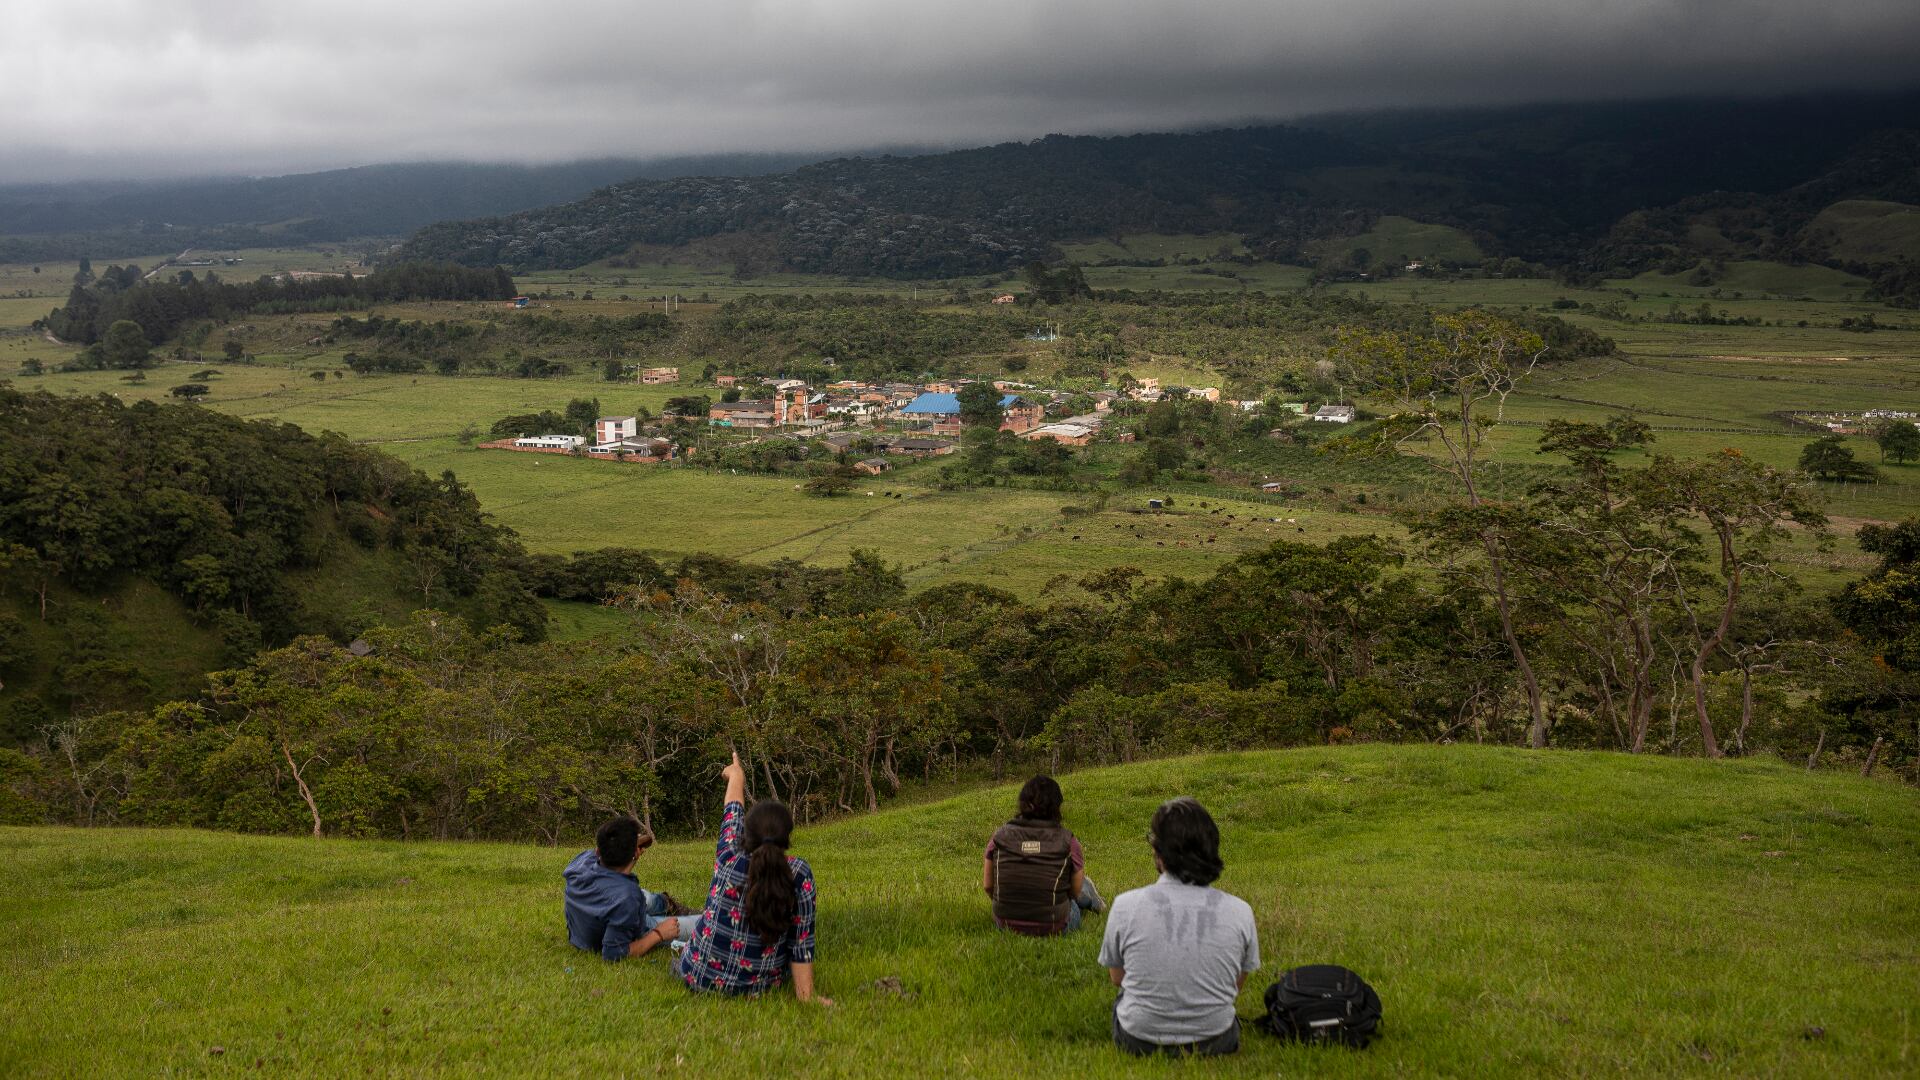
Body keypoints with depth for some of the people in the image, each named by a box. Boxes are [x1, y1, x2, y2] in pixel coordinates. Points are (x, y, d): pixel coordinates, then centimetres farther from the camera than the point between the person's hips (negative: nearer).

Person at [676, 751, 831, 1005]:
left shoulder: (729, 859, -14)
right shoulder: (799, 874, -18)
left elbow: (733, 811, 6)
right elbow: (802, 939, -15)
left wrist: (736, 774, 24)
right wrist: (806, 994, -6)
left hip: (697, 977, 1)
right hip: (757, 986, -1)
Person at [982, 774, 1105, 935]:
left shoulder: (1000, 836, -7)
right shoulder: (1068, 841, -11)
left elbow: (987, 885, 2)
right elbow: (1076, 891, -1)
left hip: (1006, 924, 3)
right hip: (1052, 928, -3)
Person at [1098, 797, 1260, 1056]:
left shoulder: (1125, 906, -18)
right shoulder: (1240, 911, -15)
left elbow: (1117, 977, 0)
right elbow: (1237, 984, 2)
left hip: (1138, 1042, -1)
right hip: (1216, 1043, 2)